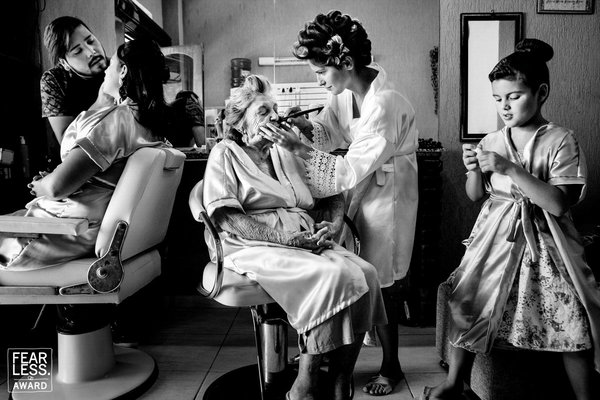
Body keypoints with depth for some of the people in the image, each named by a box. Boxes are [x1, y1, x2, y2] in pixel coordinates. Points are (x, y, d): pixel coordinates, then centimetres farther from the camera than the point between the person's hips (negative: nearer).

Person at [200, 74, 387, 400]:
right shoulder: (225, 154, 7)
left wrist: (333, 224, -1)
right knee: (330, 274, -30)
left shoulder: (286, 153, 25)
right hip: (254, 247, -5)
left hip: (307, 242, 6)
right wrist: (279, 236, -19)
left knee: (364, 273, -21)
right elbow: (224, 216, -9)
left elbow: (332, 195, 22)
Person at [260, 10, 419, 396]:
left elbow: (351, 171, -27)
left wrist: (297, 147, -27)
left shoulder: (385, 106, -27)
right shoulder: (346, 92, -4)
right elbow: (327, 133, 9)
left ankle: (391, 366, 29)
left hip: (386, 199, -7)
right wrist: (299, 123, -11)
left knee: (377, 285, 6)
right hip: (360, 193, 7)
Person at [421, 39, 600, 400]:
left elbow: (559, 204, -18)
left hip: (543, 241, -3)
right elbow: (475, 195, 12)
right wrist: (473, 169, -9)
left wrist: (510, 169, -23)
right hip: (497, 237, 3)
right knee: (468, 304, -6)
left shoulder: (561, 141, -7)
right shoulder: (491, 141, 4)